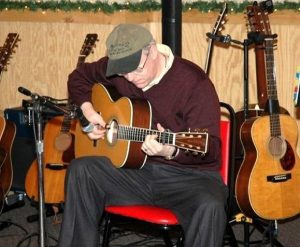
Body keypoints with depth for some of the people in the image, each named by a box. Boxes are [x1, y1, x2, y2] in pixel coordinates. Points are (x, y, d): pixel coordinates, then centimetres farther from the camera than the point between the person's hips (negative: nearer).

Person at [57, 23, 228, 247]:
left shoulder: (194, 83, -16)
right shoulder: (117, 67, 2)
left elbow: (210, 148, -19)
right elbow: (79, 77, 23)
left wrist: (172, 151, -39)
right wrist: (87, 110, 3)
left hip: (190, 175, -5)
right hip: (137, 168, 5)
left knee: (210, 206, -38)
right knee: (81, 170, -18)